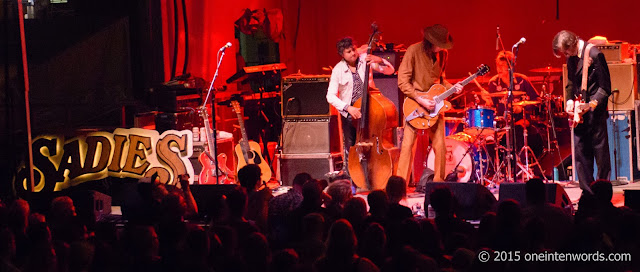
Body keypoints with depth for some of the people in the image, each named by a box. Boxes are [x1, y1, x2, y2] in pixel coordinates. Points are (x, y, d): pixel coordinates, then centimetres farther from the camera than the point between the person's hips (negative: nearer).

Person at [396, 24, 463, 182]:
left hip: (434, 104, 5)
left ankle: (439, 181, 13)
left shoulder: (442, 54, 6)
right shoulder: (414, 51, -12)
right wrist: (420, 100, -20)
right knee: (408, 144, -9)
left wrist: (452, 88, -2)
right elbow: (402, 81, -14)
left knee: (440, 145, 3)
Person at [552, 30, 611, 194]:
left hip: (595, 112, -7)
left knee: (600, 152, -1)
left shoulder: (595, 55, -16)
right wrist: (569, 100, 5)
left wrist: (592, 103, -24)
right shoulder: (571, 57, 6)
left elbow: (605, 88, -13)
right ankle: (587, 192, 16)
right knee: (581, 153, 8)